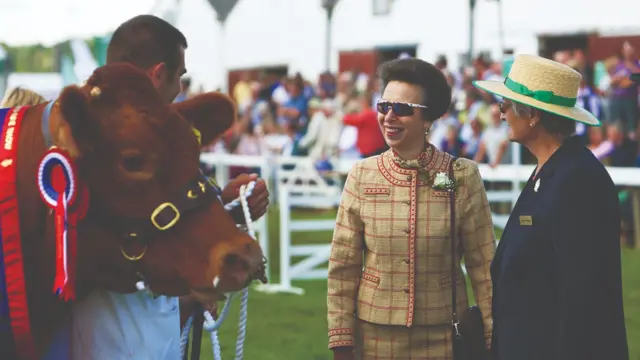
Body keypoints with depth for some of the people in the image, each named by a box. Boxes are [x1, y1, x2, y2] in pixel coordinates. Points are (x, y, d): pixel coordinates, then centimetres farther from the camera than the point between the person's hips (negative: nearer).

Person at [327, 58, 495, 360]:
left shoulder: (462, 177, -7)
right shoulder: (362, 176, -3)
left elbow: (484, 266, -3)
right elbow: (343, 267, 0)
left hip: (443, 335, -1)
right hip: (375, 335, 1)